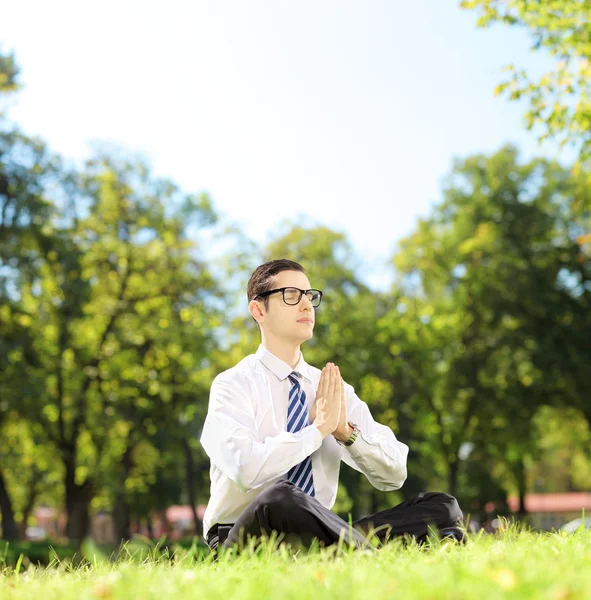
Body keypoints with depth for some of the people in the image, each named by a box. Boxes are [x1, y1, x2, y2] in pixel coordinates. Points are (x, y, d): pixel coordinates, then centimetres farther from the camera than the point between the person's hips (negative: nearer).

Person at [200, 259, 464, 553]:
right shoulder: (233, 385, -5)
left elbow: (394, 474, 5)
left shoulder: (333, 389, 11)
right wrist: (319, 428, -17)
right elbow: (247, 468, -25)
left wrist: (347, 432, -11)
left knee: (442, 506, -9)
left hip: (318, 536, 5)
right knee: (279, 498, -40)